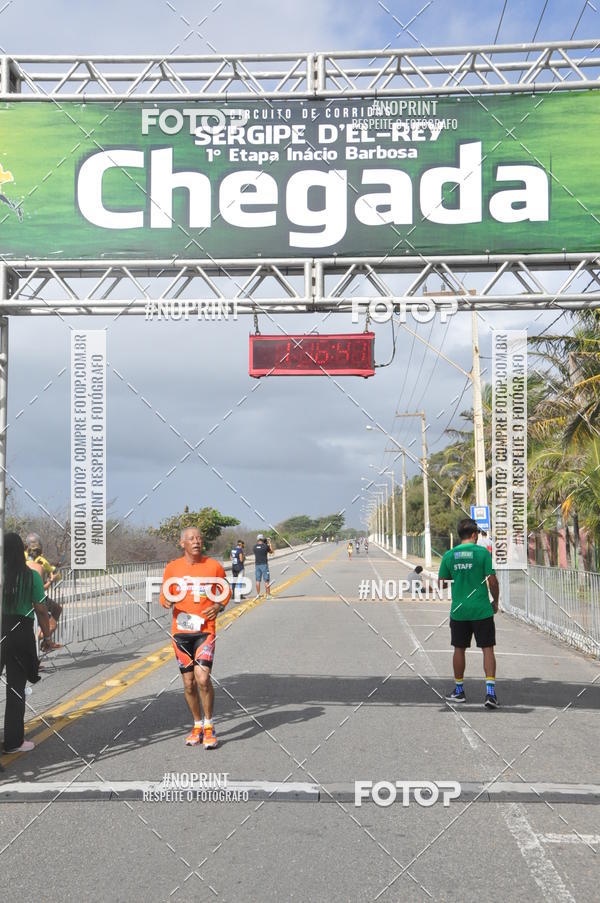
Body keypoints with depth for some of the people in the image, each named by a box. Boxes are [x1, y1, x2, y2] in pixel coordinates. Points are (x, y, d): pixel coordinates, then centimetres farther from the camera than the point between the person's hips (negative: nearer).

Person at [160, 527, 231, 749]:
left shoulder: (214, 566, 0)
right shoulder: (172, 568, 3)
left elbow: (226, 591, 14)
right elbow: (164, 594, 12)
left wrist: (219, 605, -6)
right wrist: (166, 601, -11)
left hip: (205, 630, -2)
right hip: (180, 631, 2)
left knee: (203, 678, -16)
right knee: (189, 683, 7)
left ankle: (209, 726, 2)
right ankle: (197, 725, 25)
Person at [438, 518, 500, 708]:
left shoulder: (449, 555, 1)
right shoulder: (483, 552, -7)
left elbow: (442, 583, 6)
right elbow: (492, 581, -8)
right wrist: (496, 601, 6)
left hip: (458, 610, 3)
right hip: (482, 610, -2)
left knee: (459, 649, 14)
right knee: (487, 649, 2)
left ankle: (459, 691, 24)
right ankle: (490, 691, -9)